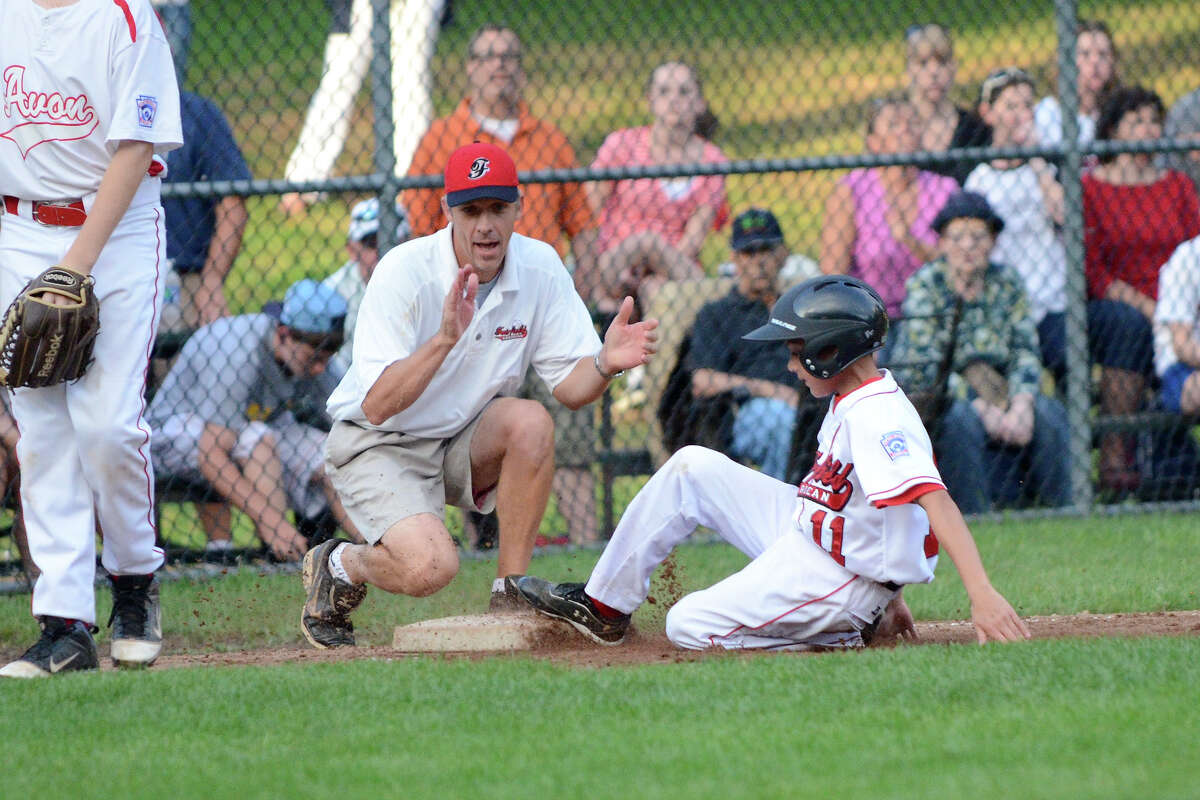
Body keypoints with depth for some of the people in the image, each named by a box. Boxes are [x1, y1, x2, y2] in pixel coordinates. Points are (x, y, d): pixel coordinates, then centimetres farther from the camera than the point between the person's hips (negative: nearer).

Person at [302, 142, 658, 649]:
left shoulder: (539, 267, -9)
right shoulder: (404, 272, -22)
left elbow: (570, 387, -9)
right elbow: (377, 406, -29)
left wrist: (605, 364, -32)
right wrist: (445, 339, -42)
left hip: (464, 445, 5)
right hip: (378, 446, -5)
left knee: (530, 421, -27)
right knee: (430, 566, -29)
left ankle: (511, 590, -13)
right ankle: (339, 566, 7)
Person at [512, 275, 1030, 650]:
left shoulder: (876, 417, -28)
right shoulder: (852, 399, 4)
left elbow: (935, 501, -38)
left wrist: (982, 594, -48)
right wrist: (887, 595, 11)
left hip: (841, 577, -10)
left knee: (688, 626, -10)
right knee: (692, 467, 7)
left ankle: (846, 639, -4)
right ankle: (604, 605, 16)